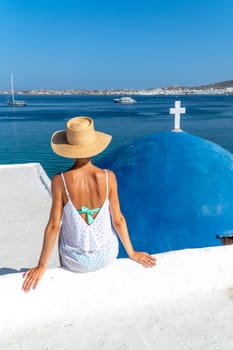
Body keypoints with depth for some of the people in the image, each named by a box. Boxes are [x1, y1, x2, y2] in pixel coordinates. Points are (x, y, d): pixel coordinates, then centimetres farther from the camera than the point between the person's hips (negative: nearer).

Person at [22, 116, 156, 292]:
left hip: (76, 261, -1)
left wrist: (42, 266, -3)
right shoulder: (108, 177, -19)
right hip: (107, 255, 1)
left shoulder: (60, 181, -22)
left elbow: (53, 226, -17)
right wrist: (132, 253, 5)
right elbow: (118, 220, -11)